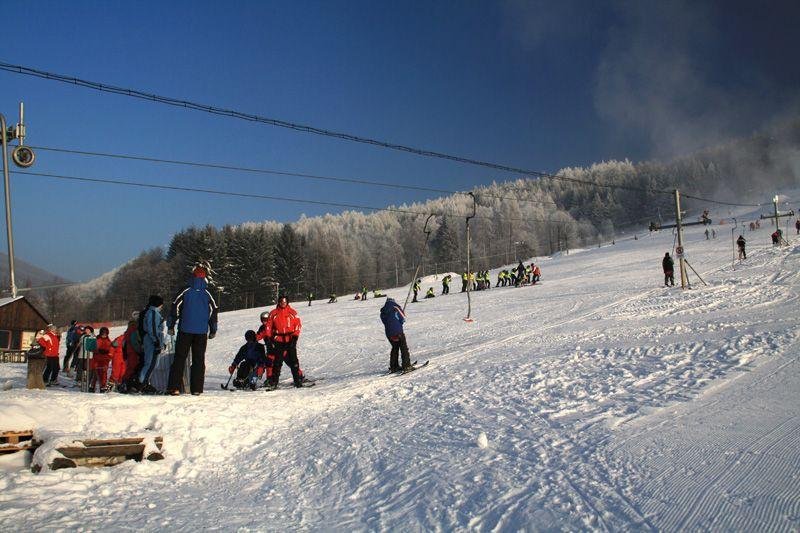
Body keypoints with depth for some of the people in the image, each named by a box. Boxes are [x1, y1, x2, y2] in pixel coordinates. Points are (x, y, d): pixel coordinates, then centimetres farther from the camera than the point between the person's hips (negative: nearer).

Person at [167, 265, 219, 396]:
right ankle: (196, 388, 1)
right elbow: (214, 311, 3)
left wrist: (171, 326, 3)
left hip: (185, 330, -1)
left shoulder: (186, 292, 0)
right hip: (202, 332, 1)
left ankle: (174, 386, -4)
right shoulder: (207, 295, 3)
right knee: (199, 359, 6)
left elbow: (175, 306, -4)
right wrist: (213, 330, 11)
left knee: (180, 358, 3)